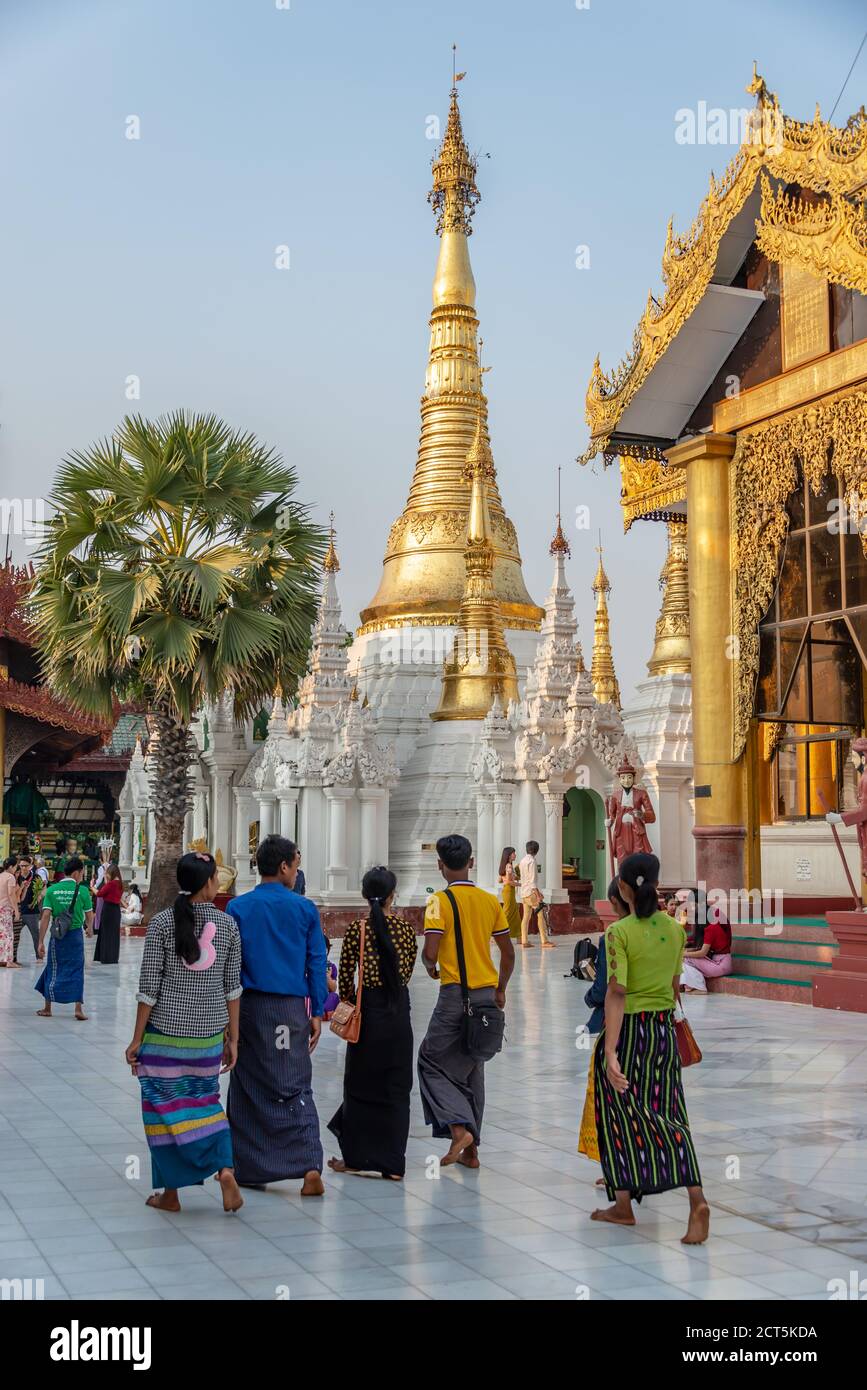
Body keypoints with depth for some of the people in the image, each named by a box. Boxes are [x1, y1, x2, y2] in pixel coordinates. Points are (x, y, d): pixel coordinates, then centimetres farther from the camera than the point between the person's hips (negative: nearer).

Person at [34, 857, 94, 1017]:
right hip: (75, 934, -1)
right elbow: (89, 916, 2)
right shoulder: (82, 890, -6)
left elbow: (45, 916, -8)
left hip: (57, 935, 1)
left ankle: (47, 1008, 21)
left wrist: (41, 942, -6)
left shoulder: (52, 890, -3)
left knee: (53, 969, 13)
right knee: (76, 970, 7)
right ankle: (78, 1008, 1)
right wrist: (90, 929, 24)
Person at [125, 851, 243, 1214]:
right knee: (205, 1100, 19)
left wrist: (137, 1038, -1)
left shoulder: (162, 923, -9)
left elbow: (149, 986, -9)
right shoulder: (227, 924, -2)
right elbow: (232, 986, 2)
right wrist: (232, 1037, 10)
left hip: (165, 1032, -2)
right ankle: (225, 1168, 0)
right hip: (210, 1033, 3)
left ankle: (170, 1193, 15)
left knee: (165, 1105, 9)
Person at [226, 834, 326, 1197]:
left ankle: (250, 1168, 18)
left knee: (248, 1087, 12)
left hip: (250, 1005, 0)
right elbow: (317, 963, 1)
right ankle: (310, 1164, -12)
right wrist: (317, 1012, 8)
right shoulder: (305, 909, 0)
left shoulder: (238, 908, -1)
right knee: (296, 1087, 4)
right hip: (292, 1009, 0)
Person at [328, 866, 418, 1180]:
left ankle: (356, 1157, 17)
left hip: (369, 1010, -2)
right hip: (399, 1011, 2)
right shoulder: (405, 928, -2)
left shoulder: (357, 929, -9)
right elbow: (407, 973, 6)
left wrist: (348, 1005, 6)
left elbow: (345, 976, -7)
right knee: (396, 1086, 8)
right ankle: (393, 1163, 9)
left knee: (361, 1083, 10)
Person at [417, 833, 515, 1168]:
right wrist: (500, 990, 24)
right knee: (472, 1068, 15)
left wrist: (431, 968, 5)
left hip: (455, 993, -5)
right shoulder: (491, 901, 6)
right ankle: (470, 1150, 18)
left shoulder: (439, 901, -10)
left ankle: (459, 1128, -11)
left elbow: (430, 953, -17)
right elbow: (508, 955, 11)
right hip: (487, 994, 5)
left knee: (432, 1061, 8)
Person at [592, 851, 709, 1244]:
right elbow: (674, 986, 12)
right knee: (668, 1115, 6)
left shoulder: (619, 932, -14)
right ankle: (697, 1200, -11)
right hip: (664, 1029, 5)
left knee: (621, 1116, 9)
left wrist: (610, 1053, -22)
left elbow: (617, 993, -20)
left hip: (626, 1030, -5)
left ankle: (623, 1206, 19)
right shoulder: (675, 929, 3)